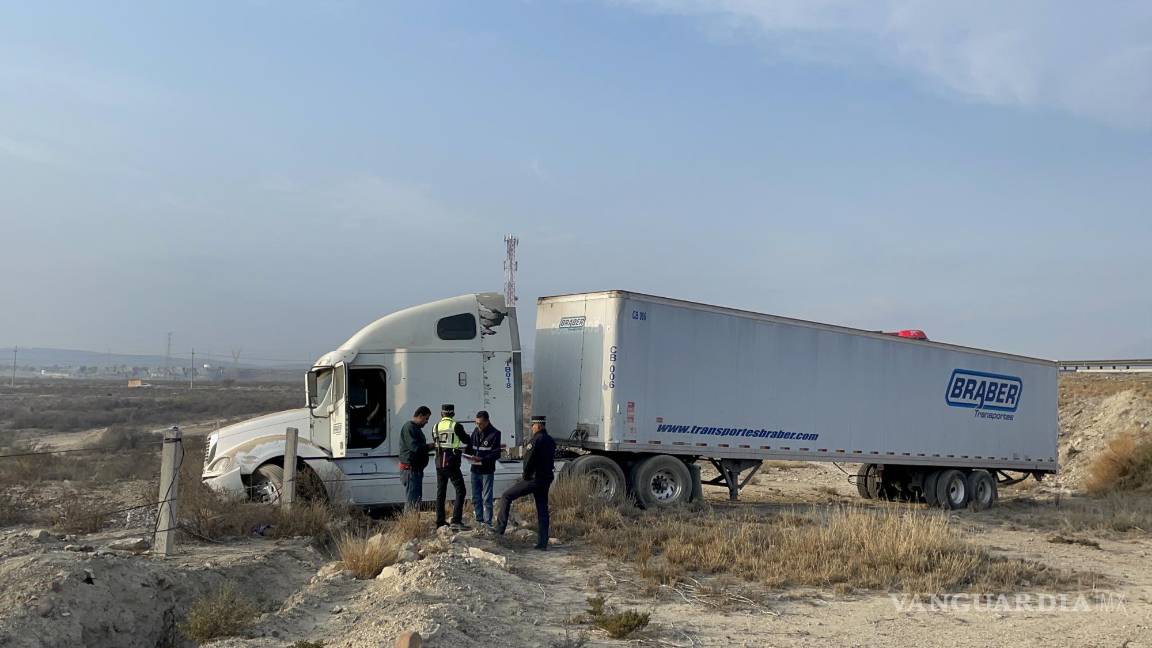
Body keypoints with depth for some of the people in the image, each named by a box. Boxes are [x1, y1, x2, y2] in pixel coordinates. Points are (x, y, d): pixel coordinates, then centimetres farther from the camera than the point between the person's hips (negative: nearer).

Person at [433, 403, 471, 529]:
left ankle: (440, 521, 16)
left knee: (440, 493, 13)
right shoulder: (456, 426, -11)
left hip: (439, 464, 6)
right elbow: (466, 441, -1)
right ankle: (456, 520, -11)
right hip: (452, 464, -6)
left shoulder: (436, 427, 5)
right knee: (460, 491, -2)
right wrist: (465, 434, 21)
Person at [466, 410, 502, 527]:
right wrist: (469, 455, -5)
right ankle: (479, 520, 23)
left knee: (487, 498, -3)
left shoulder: (494, 434, -10)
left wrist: (482, 459, -25)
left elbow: (496, 454, -14)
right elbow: (470, 447, 17)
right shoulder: (475, 432, 9)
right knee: (476, 498, 13)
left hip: (487, 471, -6)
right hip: (475, 470, 6)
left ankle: (487, 522, 4)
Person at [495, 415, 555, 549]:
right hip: (546, 480, 8)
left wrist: (525, 476, -6)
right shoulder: (551, 441, 11)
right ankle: (542, 543, 9)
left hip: (532, 479, -8)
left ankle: (500, 528, 2)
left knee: (506, 497, 4)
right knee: (542, 510, 10)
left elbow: (529, 461, -19)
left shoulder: (536, 440, -16)